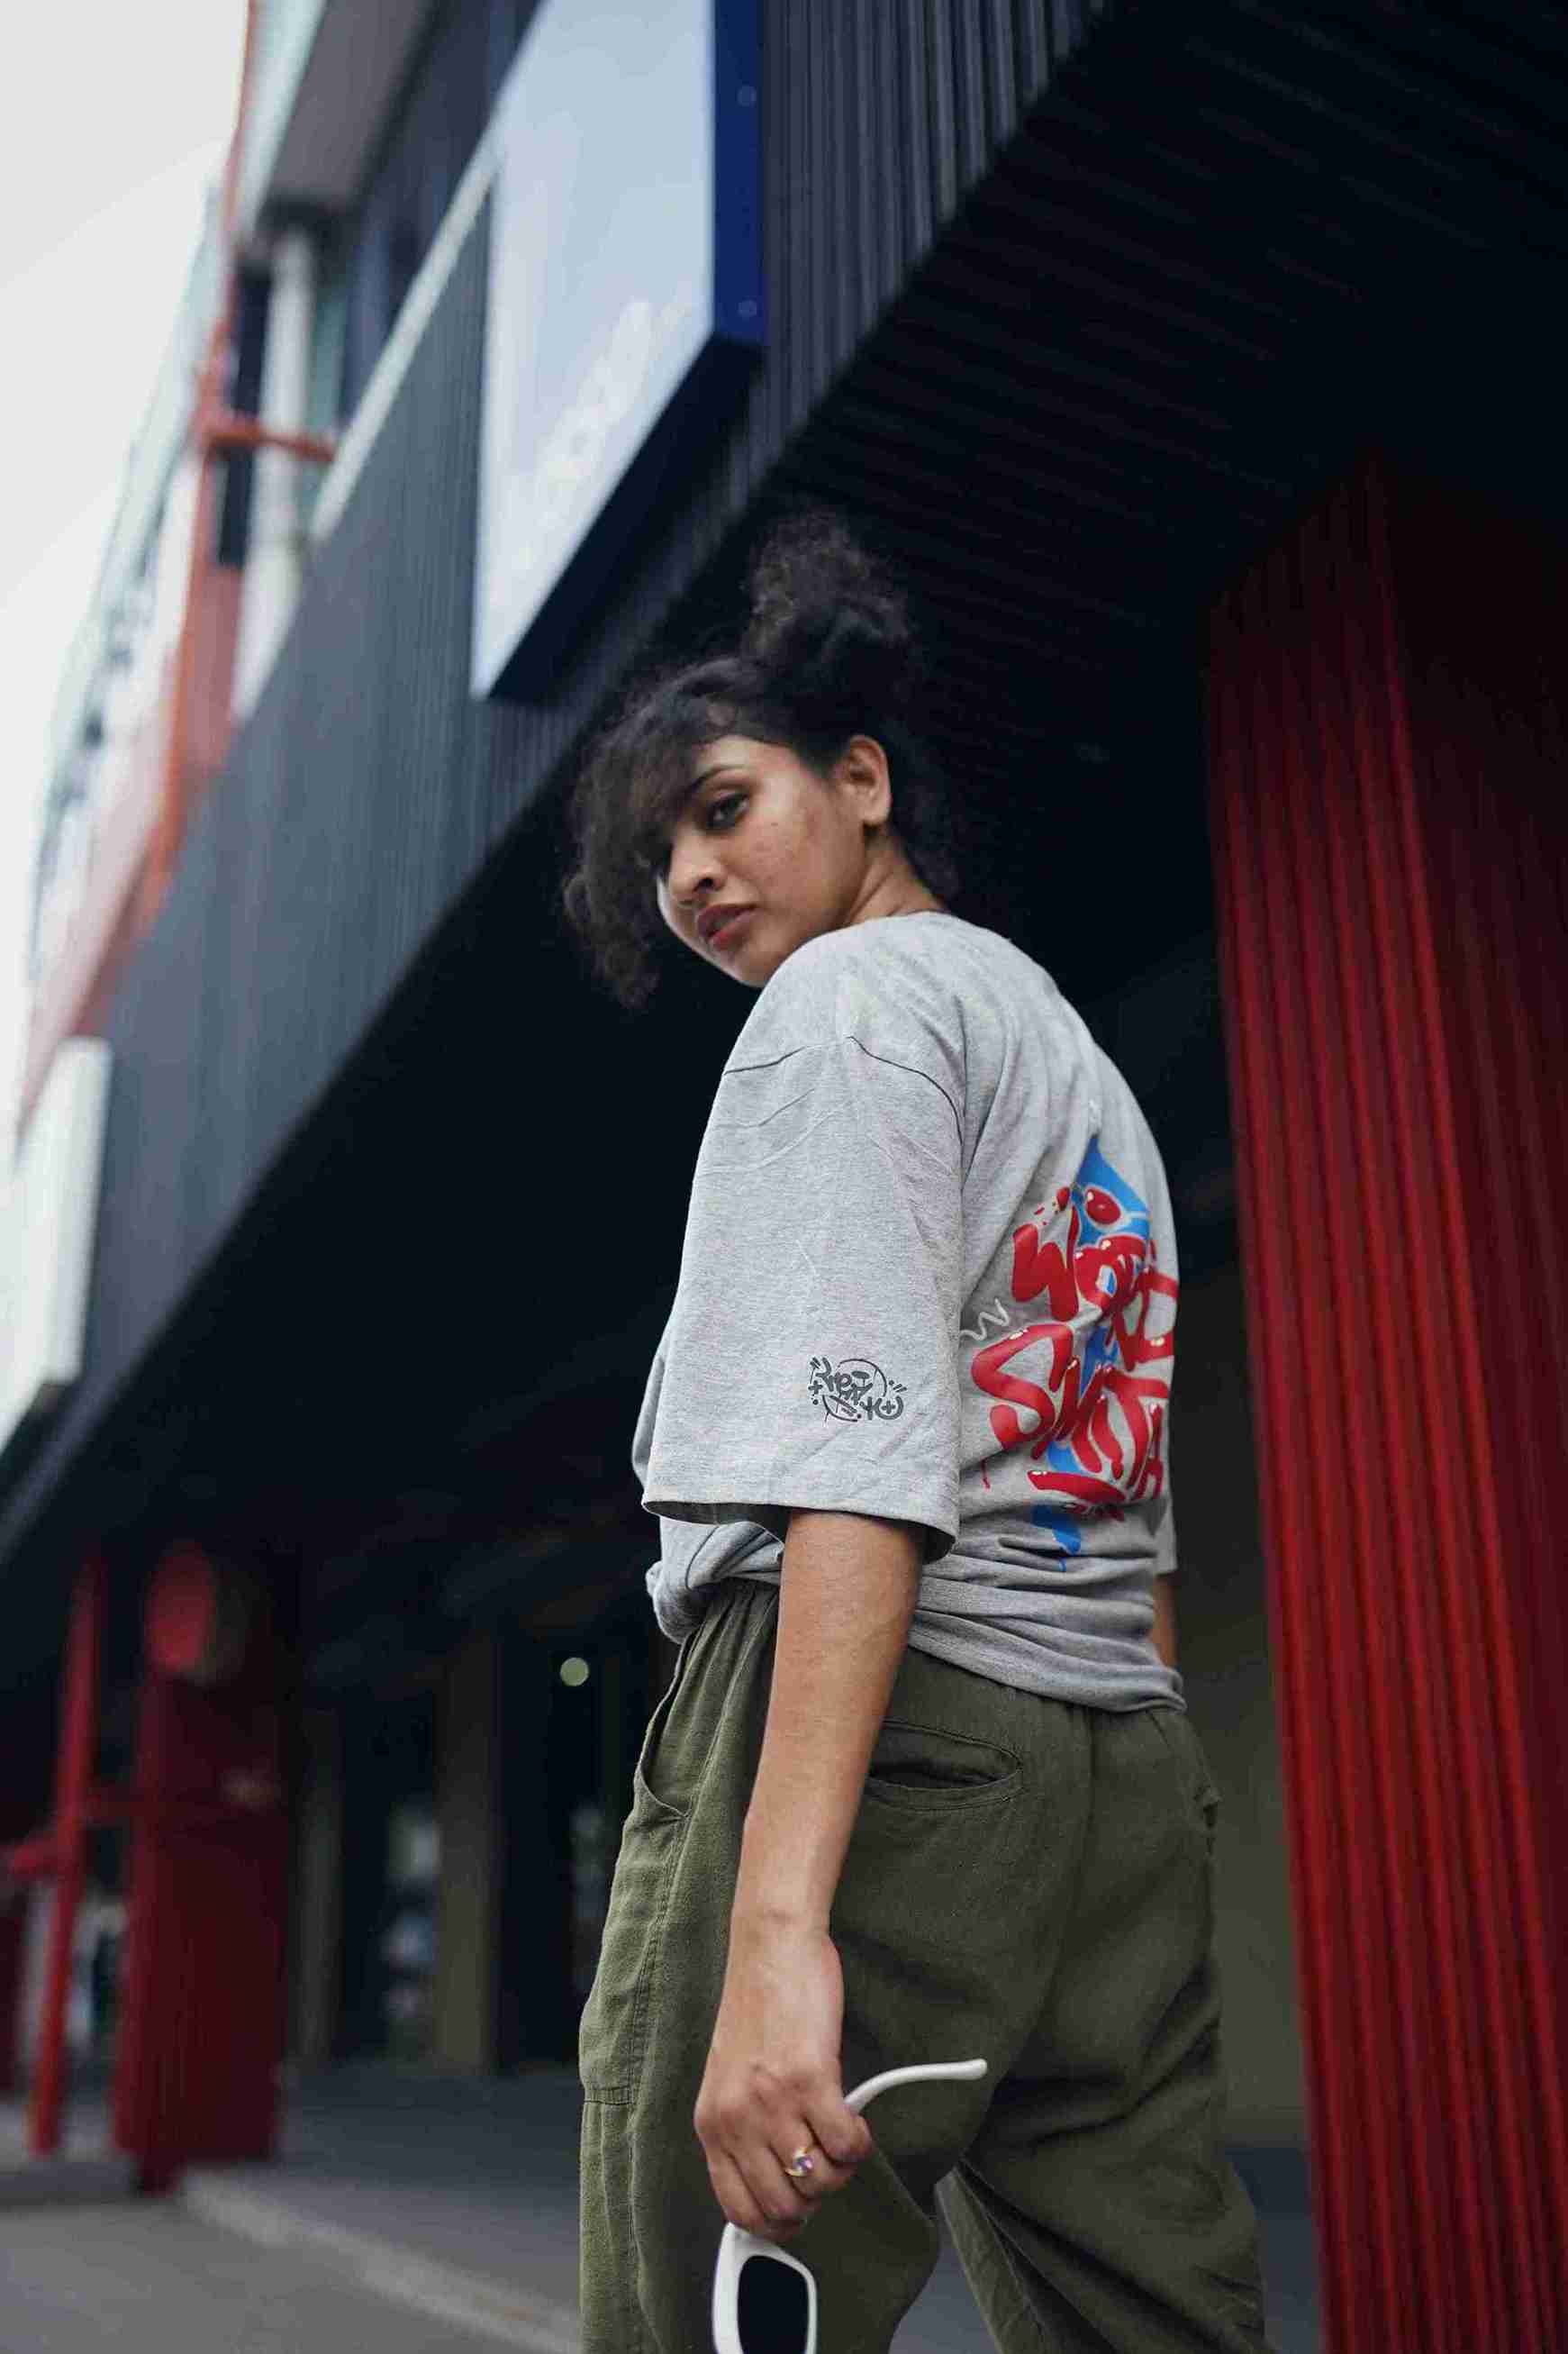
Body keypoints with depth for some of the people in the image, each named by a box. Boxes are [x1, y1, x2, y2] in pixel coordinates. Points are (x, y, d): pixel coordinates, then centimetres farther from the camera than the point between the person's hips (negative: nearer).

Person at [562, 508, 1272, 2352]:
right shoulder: (1087, 1071, 26)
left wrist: (776, 1921, -23)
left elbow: (867, 1455, -16)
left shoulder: (852, 991, -1)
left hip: (888, 1727, -9)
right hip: (1133, 1777, 9)